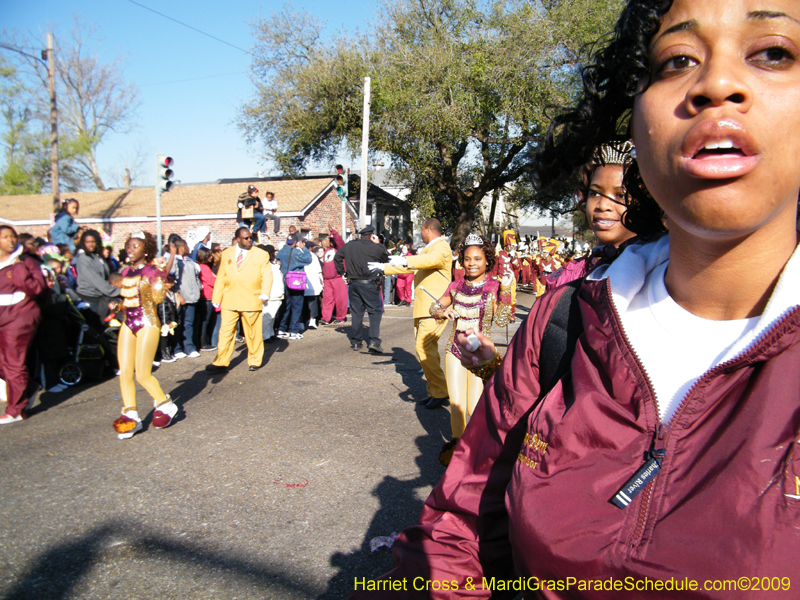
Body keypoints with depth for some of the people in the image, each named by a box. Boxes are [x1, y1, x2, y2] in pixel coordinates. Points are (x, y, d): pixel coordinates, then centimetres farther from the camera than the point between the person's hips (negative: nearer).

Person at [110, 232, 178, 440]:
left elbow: (158, 298, -16)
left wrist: (159, 281, -28)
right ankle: (131, 416, 12)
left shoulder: (152, 271, -7)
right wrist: (118, 305, 3)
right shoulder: (126, 272, 12)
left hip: (147, 323, -6)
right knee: (124, 372, 1)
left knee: (142, 375, -6)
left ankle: (166, 405, 17)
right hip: (128, 323, 7)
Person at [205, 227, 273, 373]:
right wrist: (216, 298, 9)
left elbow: (267, 276, -3)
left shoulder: (261, 255, 4)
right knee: (225, 332, 0)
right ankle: (221, 363, 7)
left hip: (251, 302, -2)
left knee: (253, 333, 6)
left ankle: (255, 360, 21)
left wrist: (264, 294, -20)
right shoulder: (226, 254, 12)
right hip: (229, 302, 2)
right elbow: (220, 277, 13)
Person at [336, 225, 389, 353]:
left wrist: (341, 272, 20)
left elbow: (337, 257, 16)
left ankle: (356, 341, 17)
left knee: (356, 312, 13)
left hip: (353, 284, 5)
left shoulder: (349, 245, 7)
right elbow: (388, 260, 2)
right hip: (369, 284, -5)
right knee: (375, 311, 1)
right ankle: (374, 341, -11)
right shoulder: (376, 247, -8)